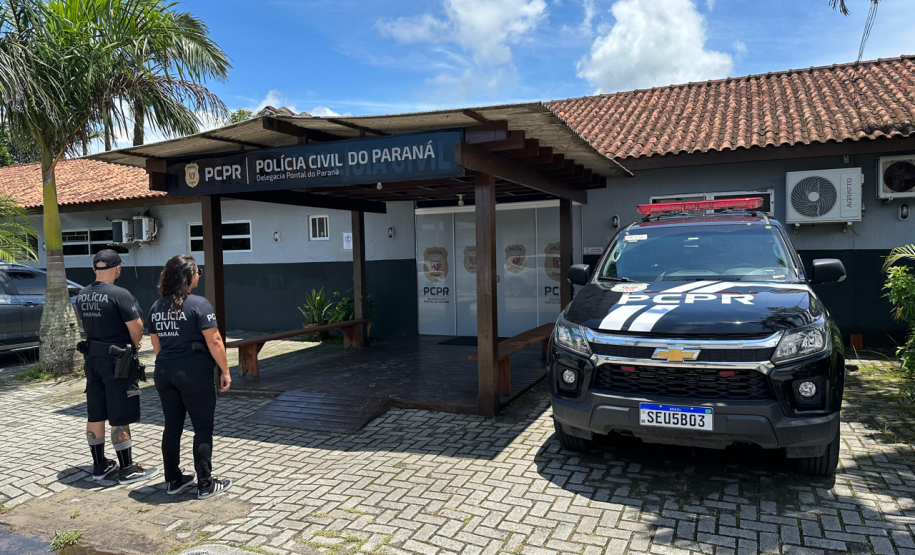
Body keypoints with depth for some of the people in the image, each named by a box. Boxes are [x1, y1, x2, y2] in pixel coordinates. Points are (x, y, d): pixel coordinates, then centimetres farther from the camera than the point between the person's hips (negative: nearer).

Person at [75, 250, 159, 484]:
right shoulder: (120, 294, -18)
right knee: (120, 418, -1)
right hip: (117, 360, -7)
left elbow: (89, 325, 14)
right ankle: (127, 470, 7)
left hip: (92, 358, 7)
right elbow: (136, 328, -18)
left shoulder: (82, 296, 6)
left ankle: (100, 465, 25)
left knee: (96, 415, 14)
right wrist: (135, 345, 3)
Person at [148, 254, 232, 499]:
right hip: (195, 373, -7)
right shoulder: (199, 304, -14)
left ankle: (173, 480, 26)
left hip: (164, 372, 7)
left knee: (172, 426, 15)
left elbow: (156, 345, 15)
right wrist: (225, 370, -8)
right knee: (203, 428, 3)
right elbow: (214, 342, -17)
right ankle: (205, 484, 9)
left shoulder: (156, 307, 7)